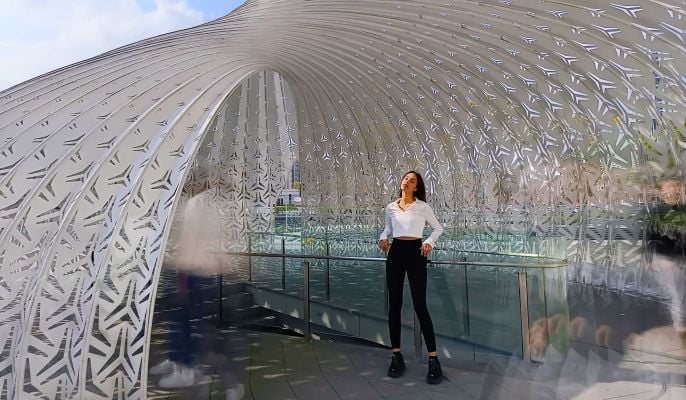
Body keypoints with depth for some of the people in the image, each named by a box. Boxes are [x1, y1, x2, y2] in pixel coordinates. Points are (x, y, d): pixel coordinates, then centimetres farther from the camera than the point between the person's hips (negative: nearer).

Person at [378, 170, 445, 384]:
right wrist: (383, 238, 4)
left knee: (420, 305, -8)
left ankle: (433, 359, -1)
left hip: (415, 252, -4)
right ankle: (396, 356, 14)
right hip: (395, 252, 4)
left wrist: (429, 242, -7)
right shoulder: (391, 207, 9)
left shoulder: (422, 206, 0)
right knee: (394, 304, 4)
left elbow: (438, 228, 10)